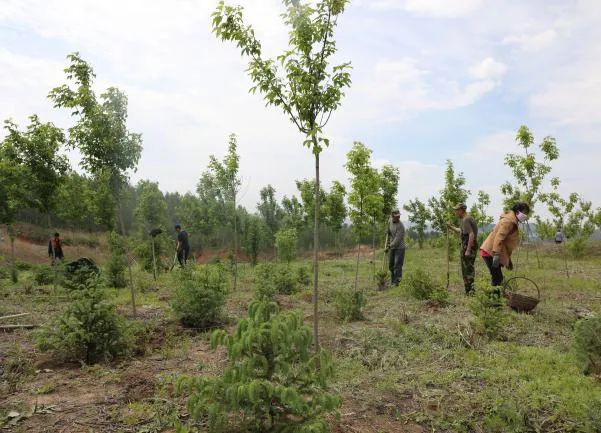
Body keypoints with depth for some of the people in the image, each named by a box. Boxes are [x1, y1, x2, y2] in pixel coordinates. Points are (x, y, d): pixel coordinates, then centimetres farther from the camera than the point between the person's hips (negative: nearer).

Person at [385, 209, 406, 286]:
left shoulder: (400, 226, -21)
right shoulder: (390, 221, 2)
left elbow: (397, 239, -22)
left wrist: (390, 246, -15)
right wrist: (387, 244, 13)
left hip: (399, 248, -7)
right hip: (392, 247, 7)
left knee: (397, 265, -10)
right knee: (391, 265, 12)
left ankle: (397, 282, -7)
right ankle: (392, 281, 24)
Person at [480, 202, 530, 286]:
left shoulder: (513, 222, 19)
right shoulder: (509, 221, -13)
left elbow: (507, 243, 23)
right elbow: (499, 238, -25)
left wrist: (508, 259, 25)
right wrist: (496, 255, -31)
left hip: (490, 252, 11)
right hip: (490, 252, -11)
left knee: (498, 278, 13)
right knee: (497, 279, -11)